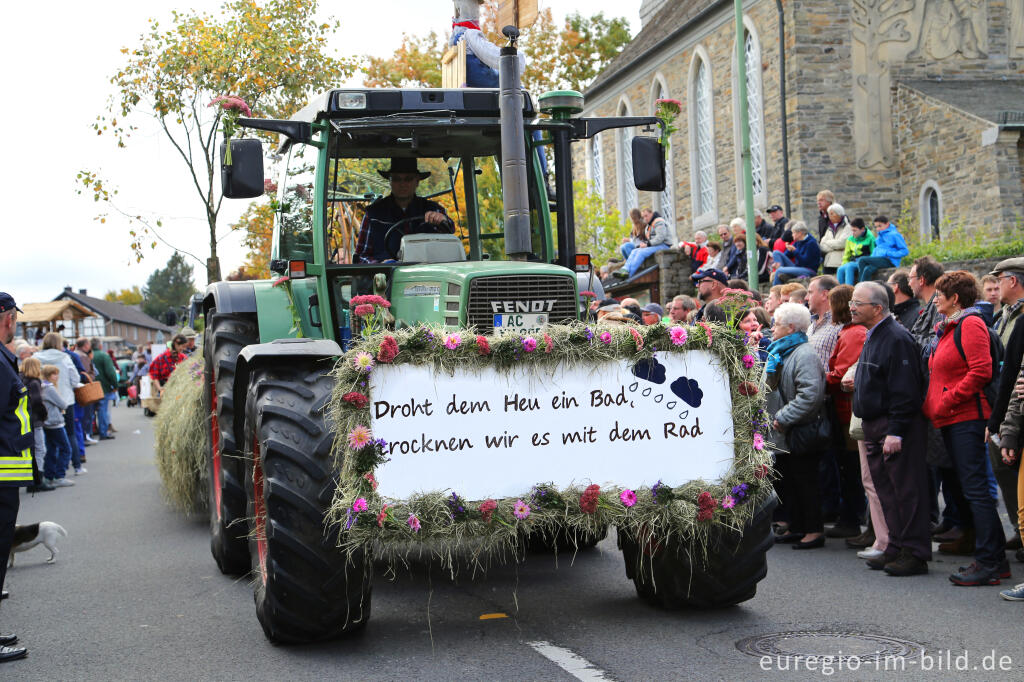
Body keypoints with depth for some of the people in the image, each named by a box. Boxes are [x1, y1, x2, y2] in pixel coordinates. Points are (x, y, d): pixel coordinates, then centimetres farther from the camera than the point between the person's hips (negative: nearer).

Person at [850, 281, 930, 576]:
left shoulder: (897, 339, -15)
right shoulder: (872, 337, 16)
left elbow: (904, 390, -20)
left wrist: (895, 432, -22)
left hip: (896, 427, -10)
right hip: (874, 427, 10)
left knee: (906, 490, -5)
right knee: (886, 490, 13)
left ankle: (914, 554, 0)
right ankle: (897, 547, 21)